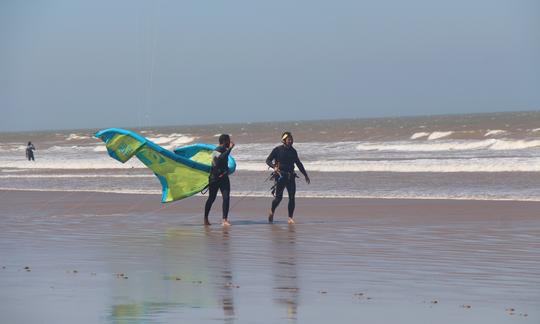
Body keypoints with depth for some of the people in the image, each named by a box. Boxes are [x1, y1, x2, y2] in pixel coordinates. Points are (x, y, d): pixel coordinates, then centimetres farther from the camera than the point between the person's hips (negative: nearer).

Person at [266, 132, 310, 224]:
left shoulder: (293, 151, 12)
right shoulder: (277, 150, -2)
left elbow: (298, 164, 23)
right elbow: (268, 160, -2)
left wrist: (305, 175, 25)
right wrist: (274, 167, -22)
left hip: (291, 176, 4)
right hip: (280, 176, -4)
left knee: (292, 197, -5)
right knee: (279, 197, -6)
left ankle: (290, 218, 1)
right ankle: (271, 212, 21)